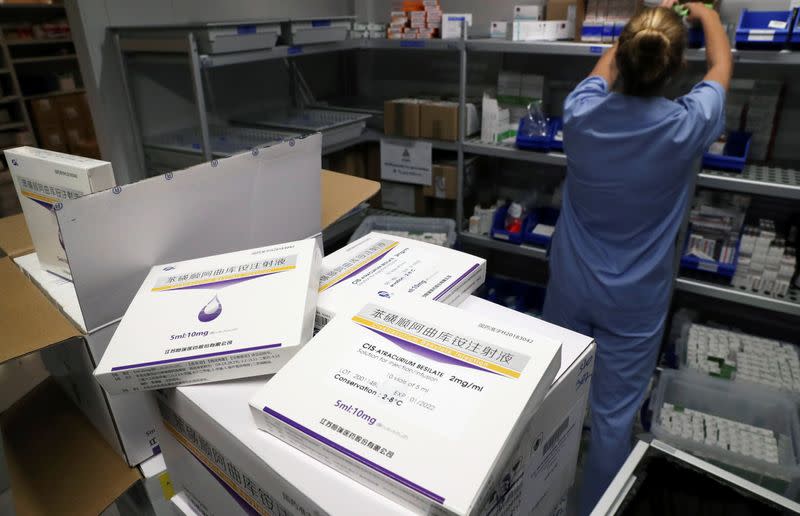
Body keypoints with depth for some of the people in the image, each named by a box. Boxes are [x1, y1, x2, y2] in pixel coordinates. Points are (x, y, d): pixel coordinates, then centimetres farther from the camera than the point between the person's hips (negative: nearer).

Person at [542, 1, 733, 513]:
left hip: (571, 285, 3)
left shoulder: (582, 113, -15)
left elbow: (606, 67, 10)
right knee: (614, 416, 13)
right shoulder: (688, 126, -19)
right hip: (635, 299, -3)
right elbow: (722, 66, 5)